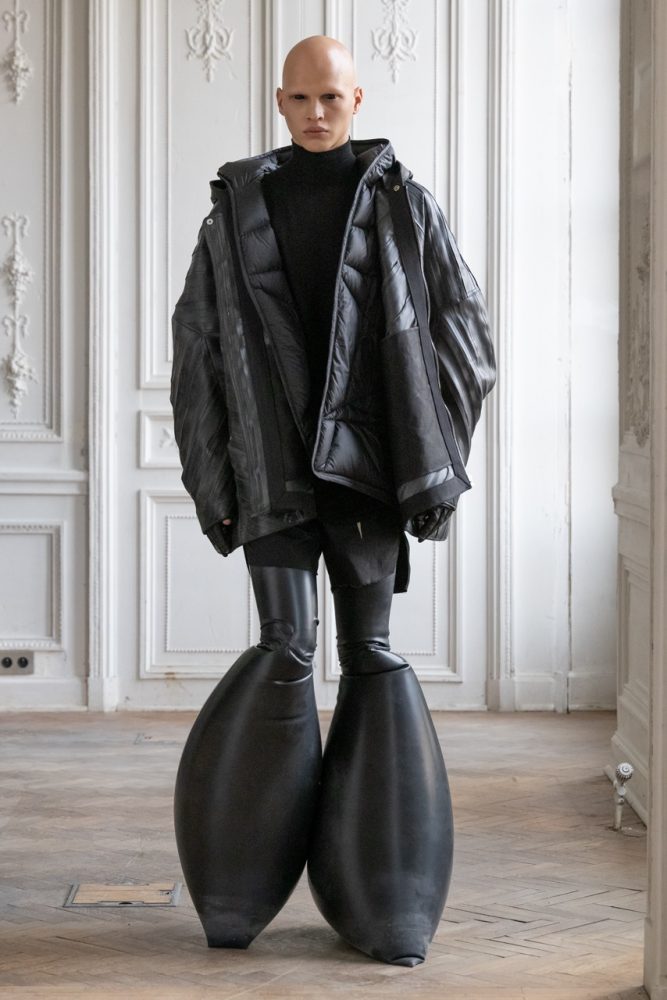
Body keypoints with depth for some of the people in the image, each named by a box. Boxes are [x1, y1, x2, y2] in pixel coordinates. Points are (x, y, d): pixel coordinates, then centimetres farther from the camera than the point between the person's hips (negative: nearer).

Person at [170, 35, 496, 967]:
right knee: (287, 651, -8)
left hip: (368, 464, 0)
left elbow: (464, 331, 5)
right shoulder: (236, 210, 9)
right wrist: (212, 483, 3)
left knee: (370, 653, 0)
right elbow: (197, 349, 9)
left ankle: (382, 900, 5)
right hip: (272, 465, 0)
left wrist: (433, 456, -3)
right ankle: (235, 889, 7)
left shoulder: (403, 205, 6)